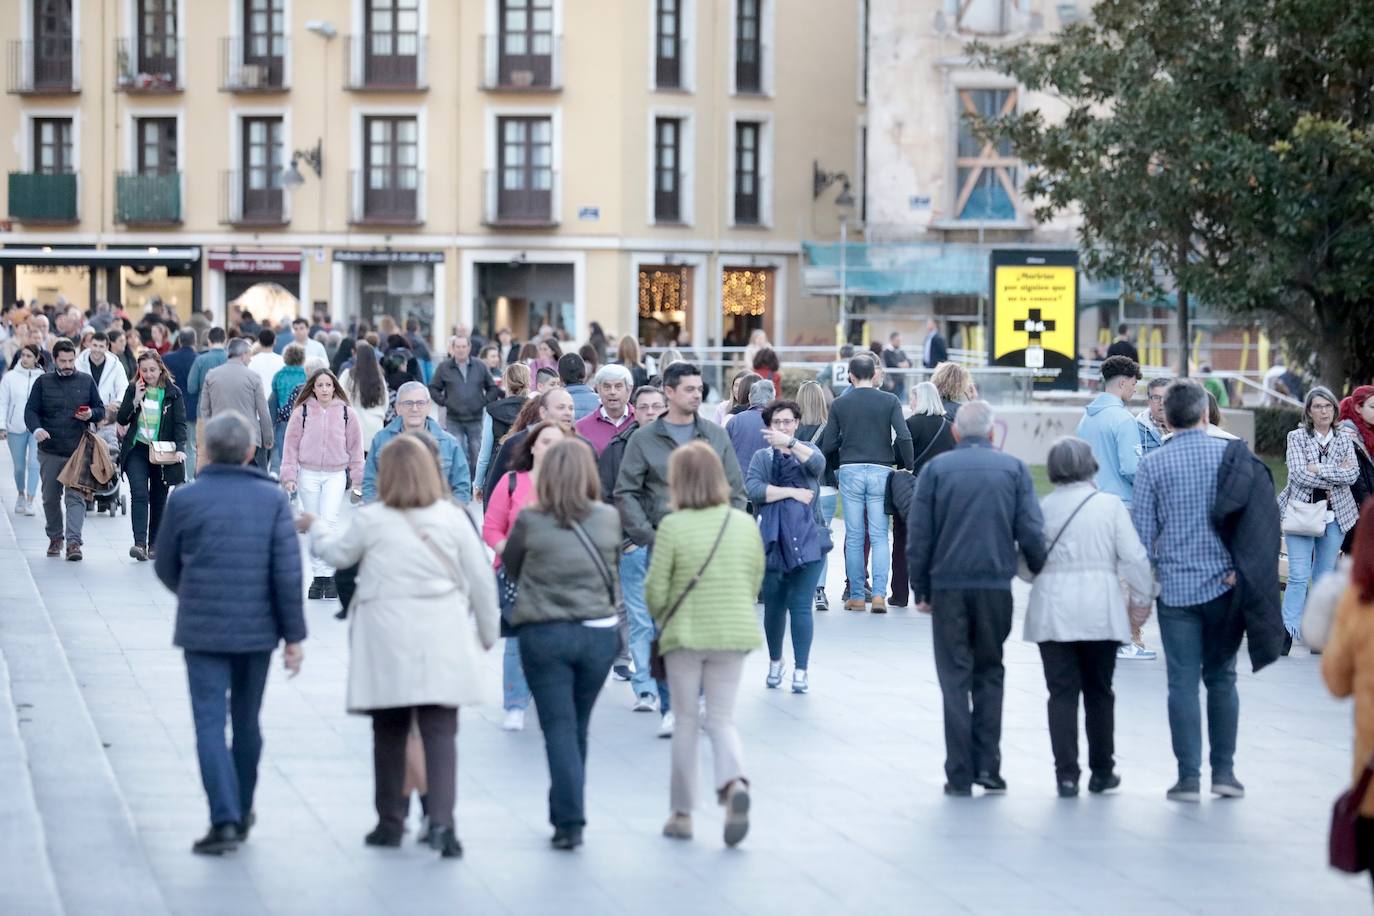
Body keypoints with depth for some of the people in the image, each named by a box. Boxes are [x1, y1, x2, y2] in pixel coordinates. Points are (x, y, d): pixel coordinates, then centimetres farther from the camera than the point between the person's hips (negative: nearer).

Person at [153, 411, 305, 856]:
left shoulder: (185, 499, -5)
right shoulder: (273, 499, -3)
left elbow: (165, 566, 6)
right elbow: (288, 572, -6)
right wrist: (294, 635, -1)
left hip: (202, 631, -2)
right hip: (256, 630, 2)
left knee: (210, 724, -2)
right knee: (247, 723, 16)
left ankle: (224, 819, -15)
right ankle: (241, 813, 27)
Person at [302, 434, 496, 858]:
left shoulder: (371, 520, -3)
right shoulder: (453, 518, 1)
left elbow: (337, 554, 15)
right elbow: (481, 581, 5)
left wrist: (315, 527, 36)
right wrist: (487, 633, 18)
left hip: (387, 645, 0)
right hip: (441, 647, 0)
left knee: (390, 733, 13)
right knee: (440, 733, -2)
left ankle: (390, 822, 22)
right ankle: (440, 821, -17)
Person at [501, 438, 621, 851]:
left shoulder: (530, 521, -8)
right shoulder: (608, 519, -3)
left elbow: (510, 565, 6)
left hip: (544, 633, -2)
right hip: (599, 632, 2)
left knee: (559, 727, 0)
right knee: (578, 727, 15)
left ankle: (569, 822, -10)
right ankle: (567, 812, 25)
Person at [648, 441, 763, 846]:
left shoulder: (673, 527, -13)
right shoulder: (745, 524, -1)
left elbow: (655, 589, -10)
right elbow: (755, 582, 5)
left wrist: (663, 618, 11)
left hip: (685, 634, -2)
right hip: (733, 635, 2)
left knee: (686, 721, 11)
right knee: (721, 718, 11)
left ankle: (682, 813, 16)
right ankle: (734, 782, -18)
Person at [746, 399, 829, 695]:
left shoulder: (807, 450, 10)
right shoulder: (762, 457, 12)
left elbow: (817, 463, -15)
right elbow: (753, 489, -6)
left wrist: (790, 442, -31)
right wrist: (793, 493, -10)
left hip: (807, 540, -1)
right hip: (773, 542, 1)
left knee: (801, 606, -8)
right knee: (774, 605, 7)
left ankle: (801, 670, -5)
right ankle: (775, 662, 26)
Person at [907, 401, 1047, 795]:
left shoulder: (936, 468, 2)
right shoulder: (1013, 468, 3)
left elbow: (918, 535, 1)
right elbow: (1031, 533, -2)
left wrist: (920, 589, 8)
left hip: (948, 585, 0)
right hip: (996, 585, 0)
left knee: (955, 677, 5)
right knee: (990, 673, 14)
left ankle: (960, 774, 2)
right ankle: (987, 764, 3)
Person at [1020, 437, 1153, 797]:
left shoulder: (1042, 508, -2)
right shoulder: (1111, 505, -4)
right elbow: (1133, 558, -5)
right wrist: (1143, 598, 8)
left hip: (1052, 612, 0)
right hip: (1100, 611, 0)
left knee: (1062, 693, 2)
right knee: (1098, 692, 13)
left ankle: (1067, 774, -4)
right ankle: (1101, 772, 18)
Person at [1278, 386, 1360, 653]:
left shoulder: (1344, 440, 10)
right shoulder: (1297, 437, 1)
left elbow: (1353, 474, -5)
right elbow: (1298, 473, -12)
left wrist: (1320, 470, -15)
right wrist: (1336, 476, -11)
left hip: (1334, 515, 3)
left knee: (1325, 577, 7)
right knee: (1298, 577, -11)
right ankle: (1288, 631, -11)